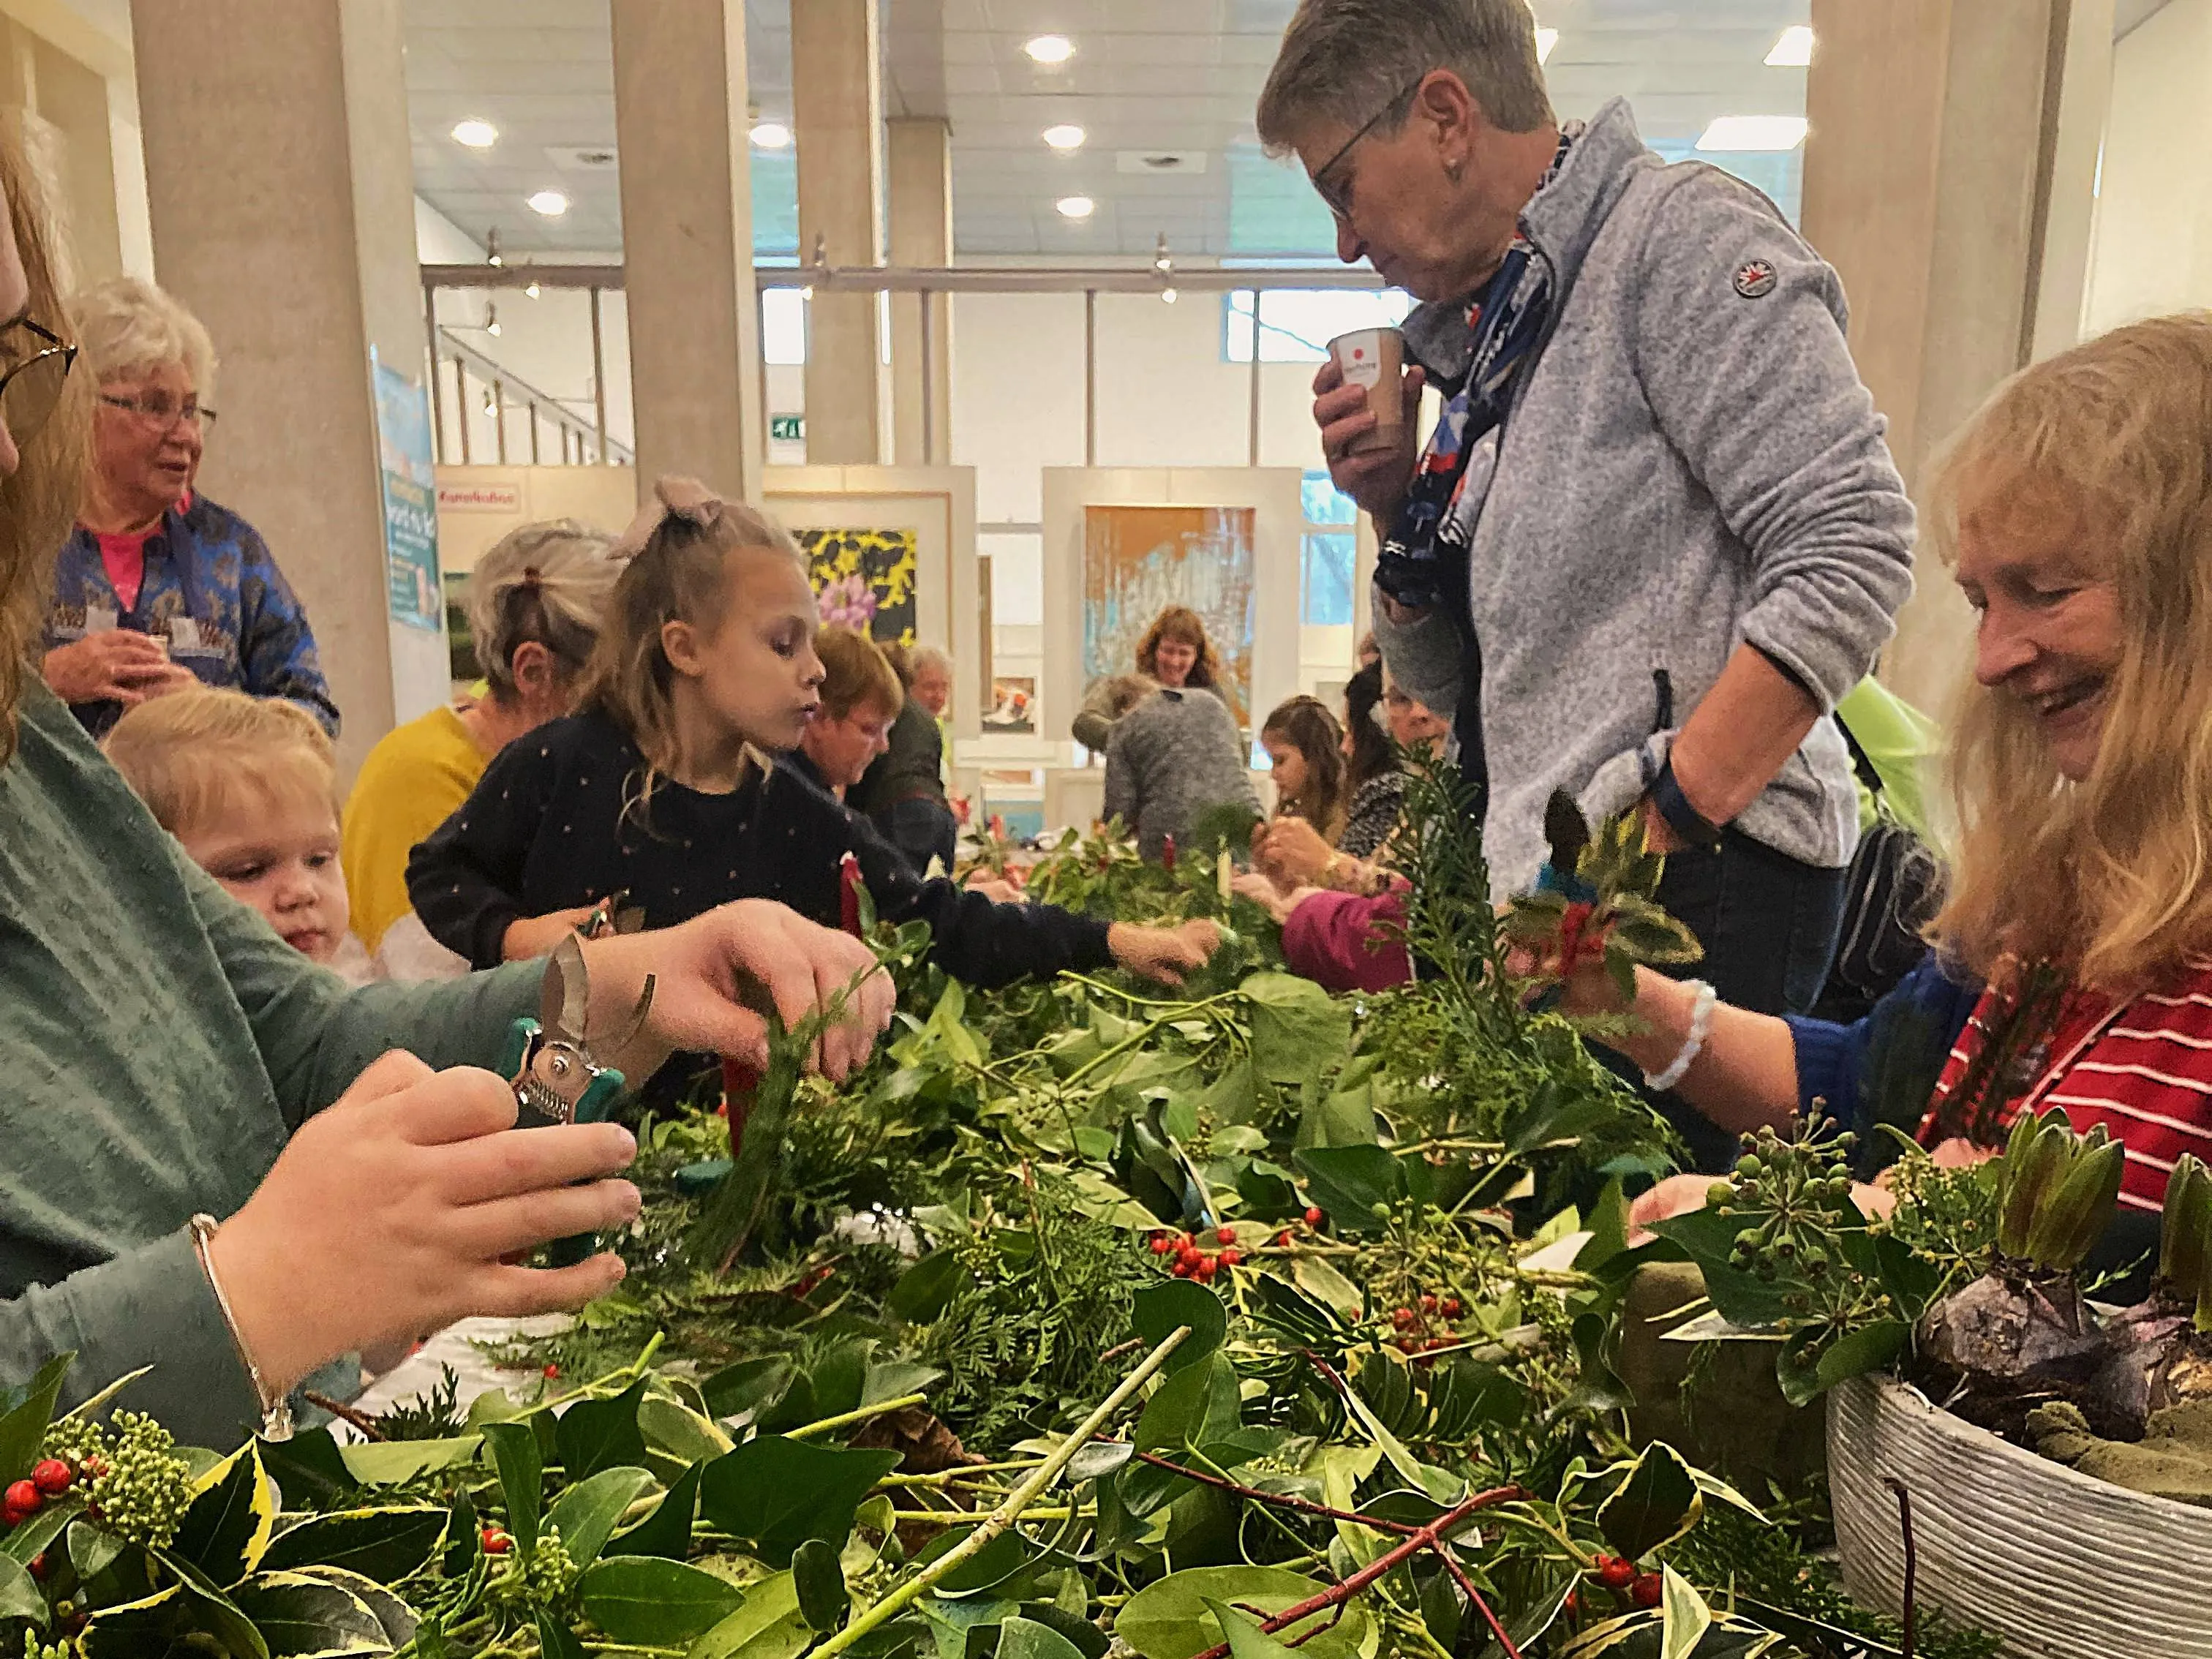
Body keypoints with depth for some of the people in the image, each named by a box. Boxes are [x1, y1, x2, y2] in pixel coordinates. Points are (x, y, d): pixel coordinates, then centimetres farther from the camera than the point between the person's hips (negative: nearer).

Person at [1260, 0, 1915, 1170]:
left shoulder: (1679, 233, -4)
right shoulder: (1485, 344, 19)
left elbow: (1855, 549, -16)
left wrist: (1659, 823, -19)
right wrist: (1397, 505, 6)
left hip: (1700, 880, -7)